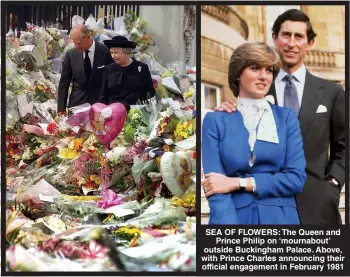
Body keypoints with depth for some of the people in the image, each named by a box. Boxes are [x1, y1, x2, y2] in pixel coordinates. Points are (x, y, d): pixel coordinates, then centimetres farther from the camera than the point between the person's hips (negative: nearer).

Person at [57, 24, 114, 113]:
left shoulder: (105, 52, -7)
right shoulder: (70, 54, 0)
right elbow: (64, 83, 3)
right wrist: (61, 109, -2)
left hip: (100, 102, -2)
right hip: (77, 103, 2)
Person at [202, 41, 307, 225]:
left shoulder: (287, 117, 3)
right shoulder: (215, 120, -2)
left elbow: (297, 178, -6)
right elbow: (215, 188, -10)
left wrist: (237, 183, -12)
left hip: (280, 218, 2)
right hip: (233, 217, -1)